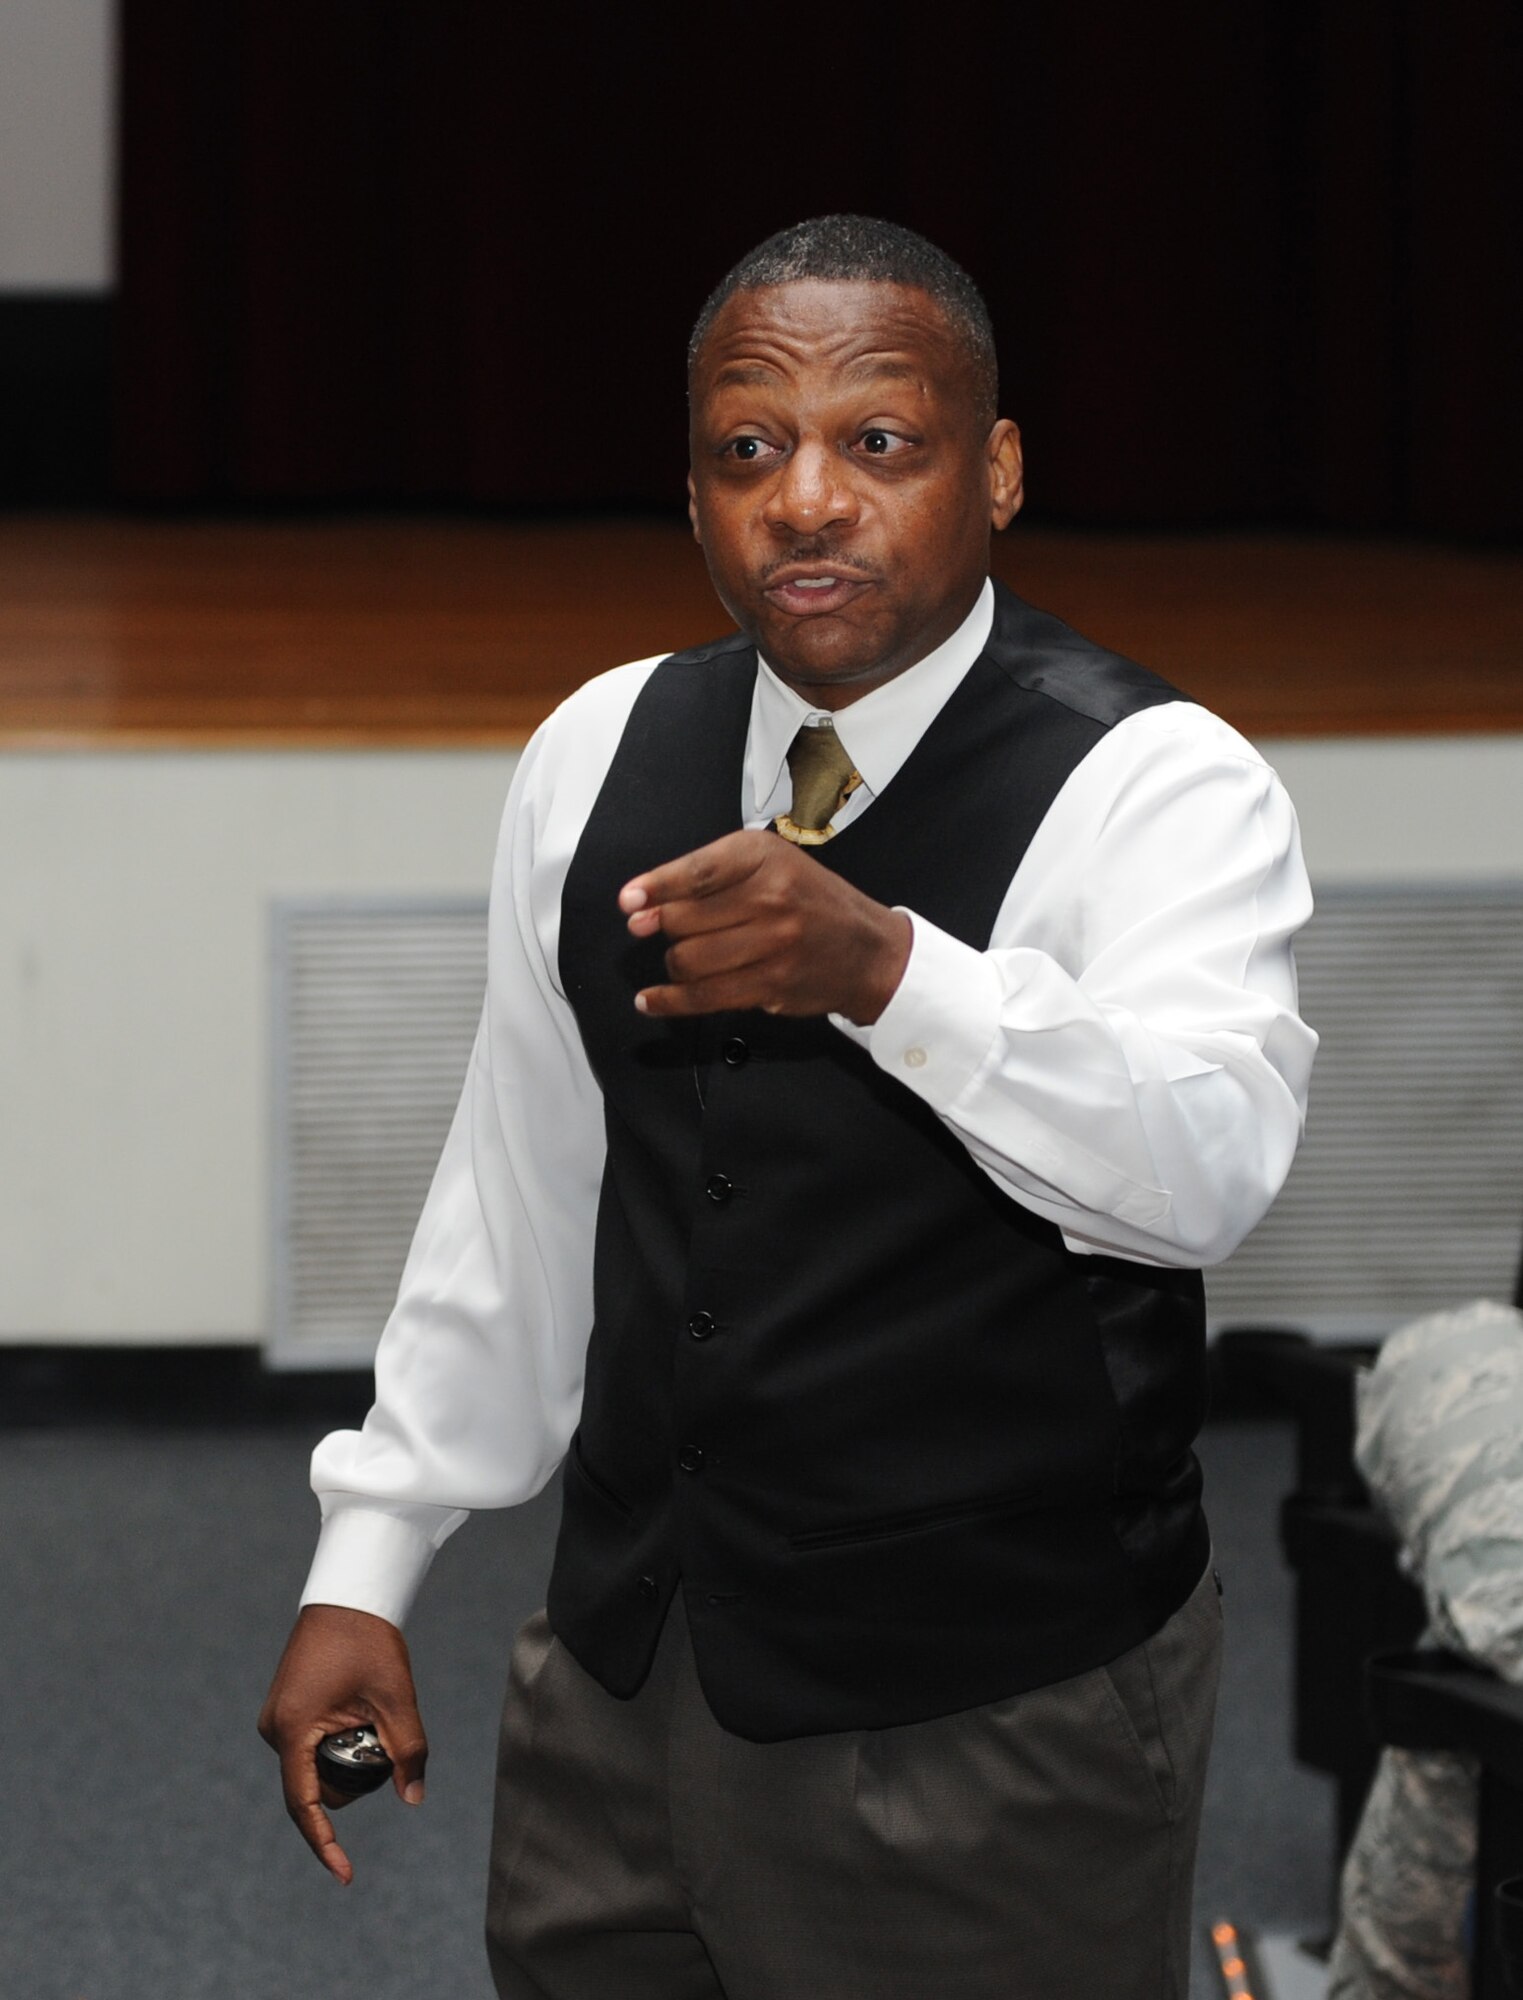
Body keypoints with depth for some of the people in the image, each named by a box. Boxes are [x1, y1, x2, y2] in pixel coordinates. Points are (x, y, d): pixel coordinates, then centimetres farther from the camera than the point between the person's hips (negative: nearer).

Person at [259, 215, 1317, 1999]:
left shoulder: (1154, 786, -15)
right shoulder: (600, 753, 4)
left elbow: (1202, 1166, -32)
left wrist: (884, 969, -47)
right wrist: (365, 1566, 13)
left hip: (991, 1734, -5)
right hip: (619, 1681, 5)